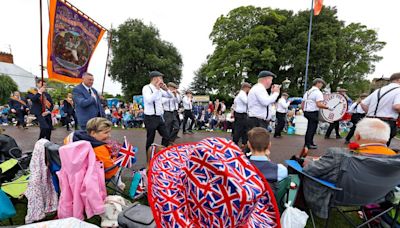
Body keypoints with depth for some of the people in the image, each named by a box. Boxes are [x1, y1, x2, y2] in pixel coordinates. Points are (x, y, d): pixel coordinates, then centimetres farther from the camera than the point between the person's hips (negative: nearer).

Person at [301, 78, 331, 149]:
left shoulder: (307, 92, 15)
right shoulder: (318, 92, -9)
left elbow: (302, 105, 15)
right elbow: (319, 104, -21)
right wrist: (328, 107, -11)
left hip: (307, 112, 8)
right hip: (313, 113, -8)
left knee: (309, 128, 17)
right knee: (312, 128, 0)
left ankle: (307, 143, 26)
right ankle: (308, 144, 6)